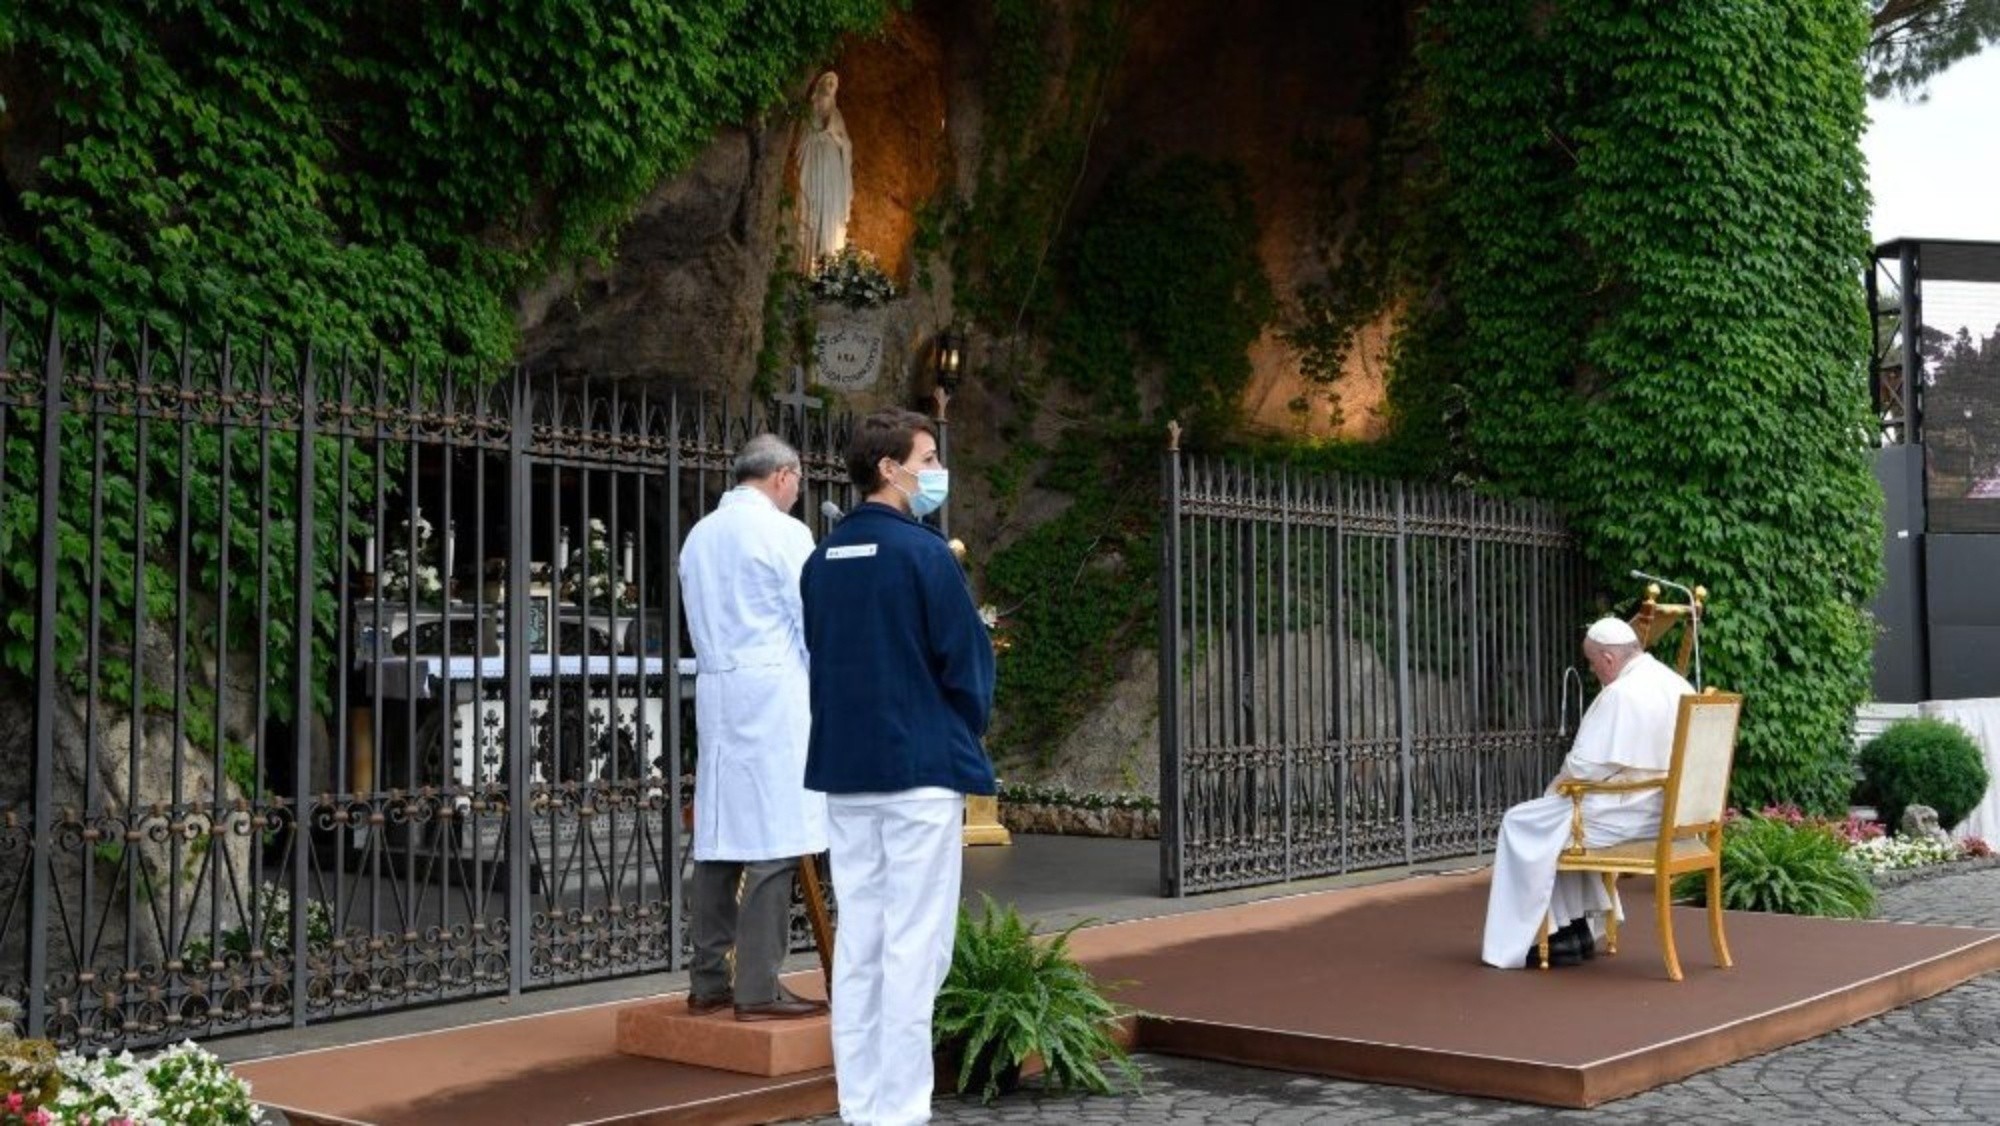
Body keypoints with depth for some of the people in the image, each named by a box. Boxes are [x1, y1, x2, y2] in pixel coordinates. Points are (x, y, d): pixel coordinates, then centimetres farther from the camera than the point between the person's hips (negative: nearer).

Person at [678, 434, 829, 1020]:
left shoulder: (699, 535, 15)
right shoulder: (783, 532, -7)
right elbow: (815, 622, -6)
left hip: (714, 693, 8)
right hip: (773, 692, -7)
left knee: (717, 837, 10)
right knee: (773, 845, -5)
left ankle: (708, 981, 14)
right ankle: (758, 989, -5)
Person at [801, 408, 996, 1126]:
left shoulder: (821, 559, 9)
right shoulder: (923, 553, -12)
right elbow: (969, 662, -9)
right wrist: (962, 740, 8)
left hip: (843, 770, 7)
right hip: (921, 770, -7)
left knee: (857, 944, 10)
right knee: (913, 947, -2)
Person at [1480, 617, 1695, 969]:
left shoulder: (1621, 693, -20)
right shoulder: (1678, 685, 8)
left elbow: (1585, 767, -20)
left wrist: (1558, 784, 2)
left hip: (1628, 816, -9)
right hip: (1665, 810, 9)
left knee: (1522, 824, 3)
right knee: (1563, 820, 28)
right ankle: (1578, 927, 25)